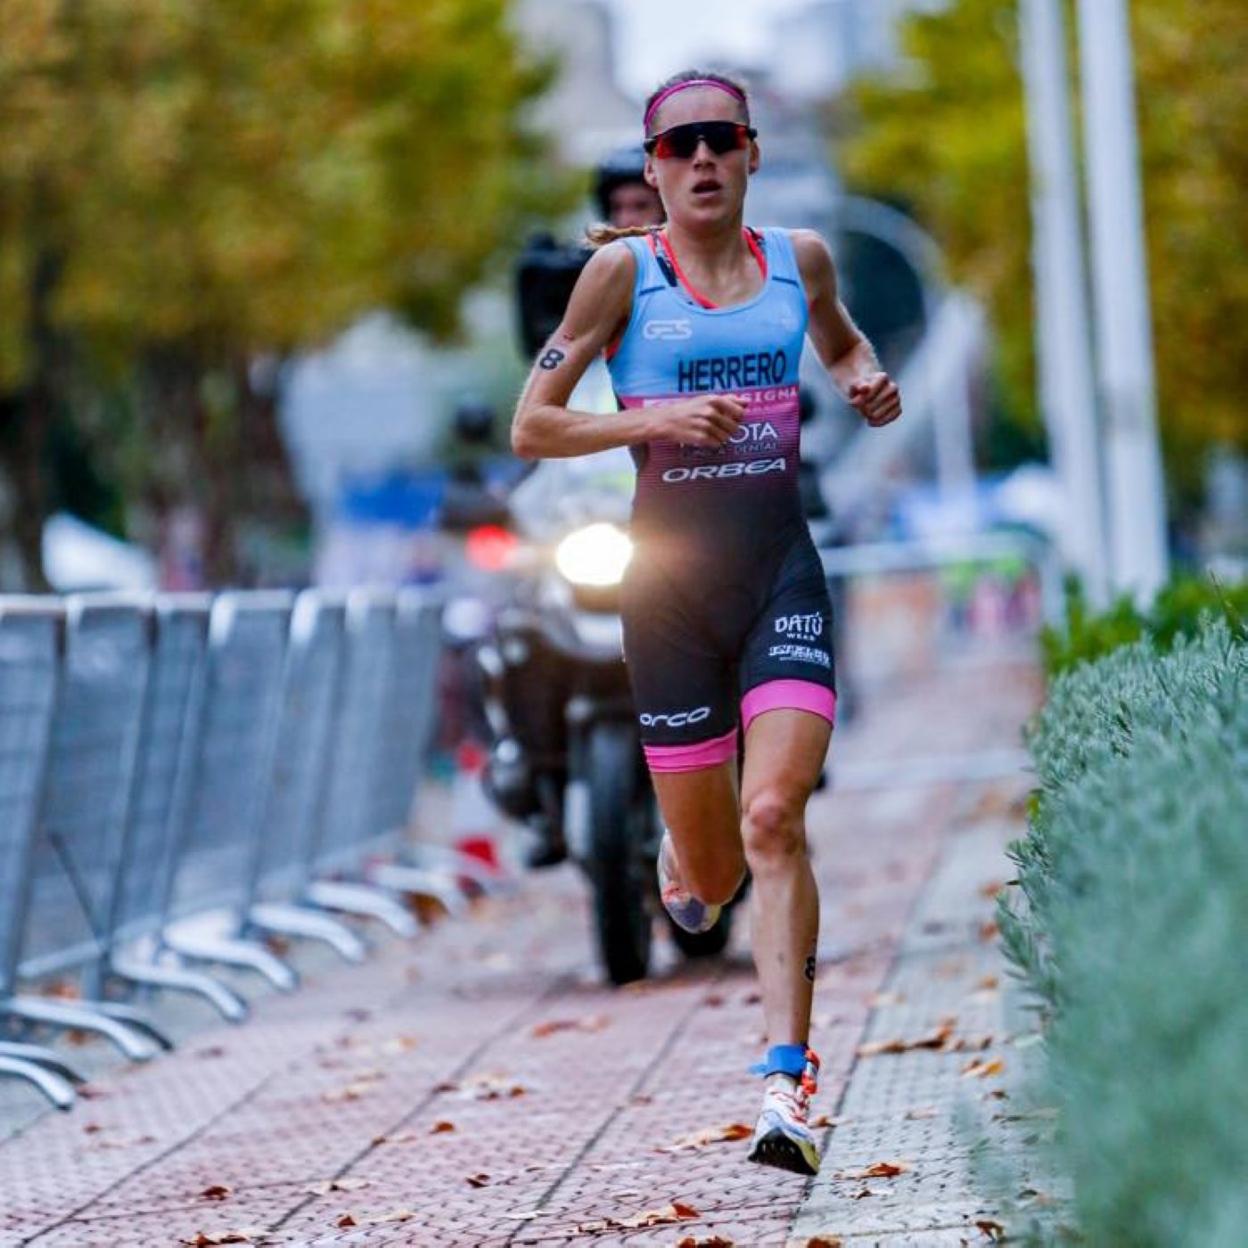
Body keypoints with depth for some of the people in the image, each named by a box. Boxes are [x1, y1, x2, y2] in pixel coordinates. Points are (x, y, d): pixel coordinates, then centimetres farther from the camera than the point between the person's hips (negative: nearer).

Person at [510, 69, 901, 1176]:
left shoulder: (800, 258, 8)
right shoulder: (624, 269, -1)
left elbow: (843, 343, 30)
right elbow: (531, 428, -1)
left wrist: (869, 382, 7)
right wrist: (655, 419, -16)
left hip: (783, 568, 1)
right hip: (670, 579, -1)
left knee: (773, 816, -19)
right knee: (710, 876, 4)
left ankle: (788, 1082, -18)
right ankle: (681, 862, 44)